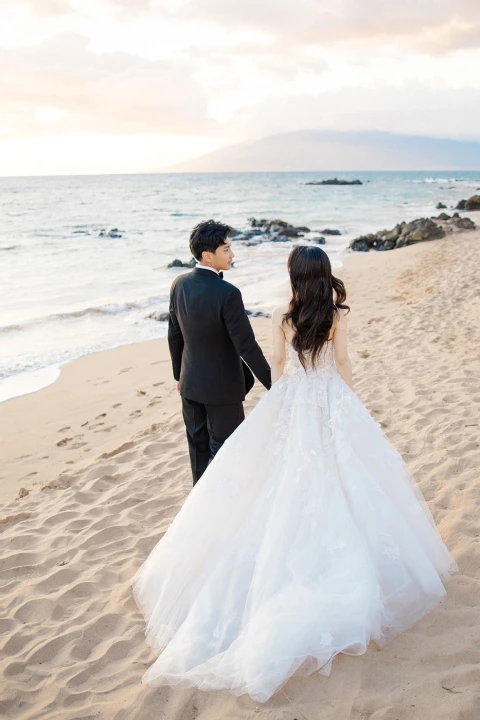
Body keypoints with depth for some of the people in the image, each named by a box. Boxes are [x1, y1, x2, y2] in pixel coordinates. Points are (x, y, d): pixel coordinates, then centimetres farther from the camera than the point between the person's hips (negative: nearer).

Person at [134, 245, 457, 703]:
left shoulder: (282, 317, -6)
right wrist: (347, 400, 13)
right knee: (340, 474, 11)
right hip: (332, 402, -1)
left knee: (288, 478, 13)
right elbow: (342, 364, -2)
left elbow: (277, 365, 1)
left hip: (291, 401, 1)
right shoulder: (336, 316, -9)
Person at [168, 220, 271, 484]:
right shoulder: (228, 294, -25)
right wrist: (271, 383, -12)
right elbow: (246, 345, -22)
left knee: (198, 445, 19)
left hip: (190, 383, 7)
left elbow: (174, 335, 5)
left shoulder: (179, 284, -4)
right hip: (222, 385, -6)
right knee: (224, 449, 10)